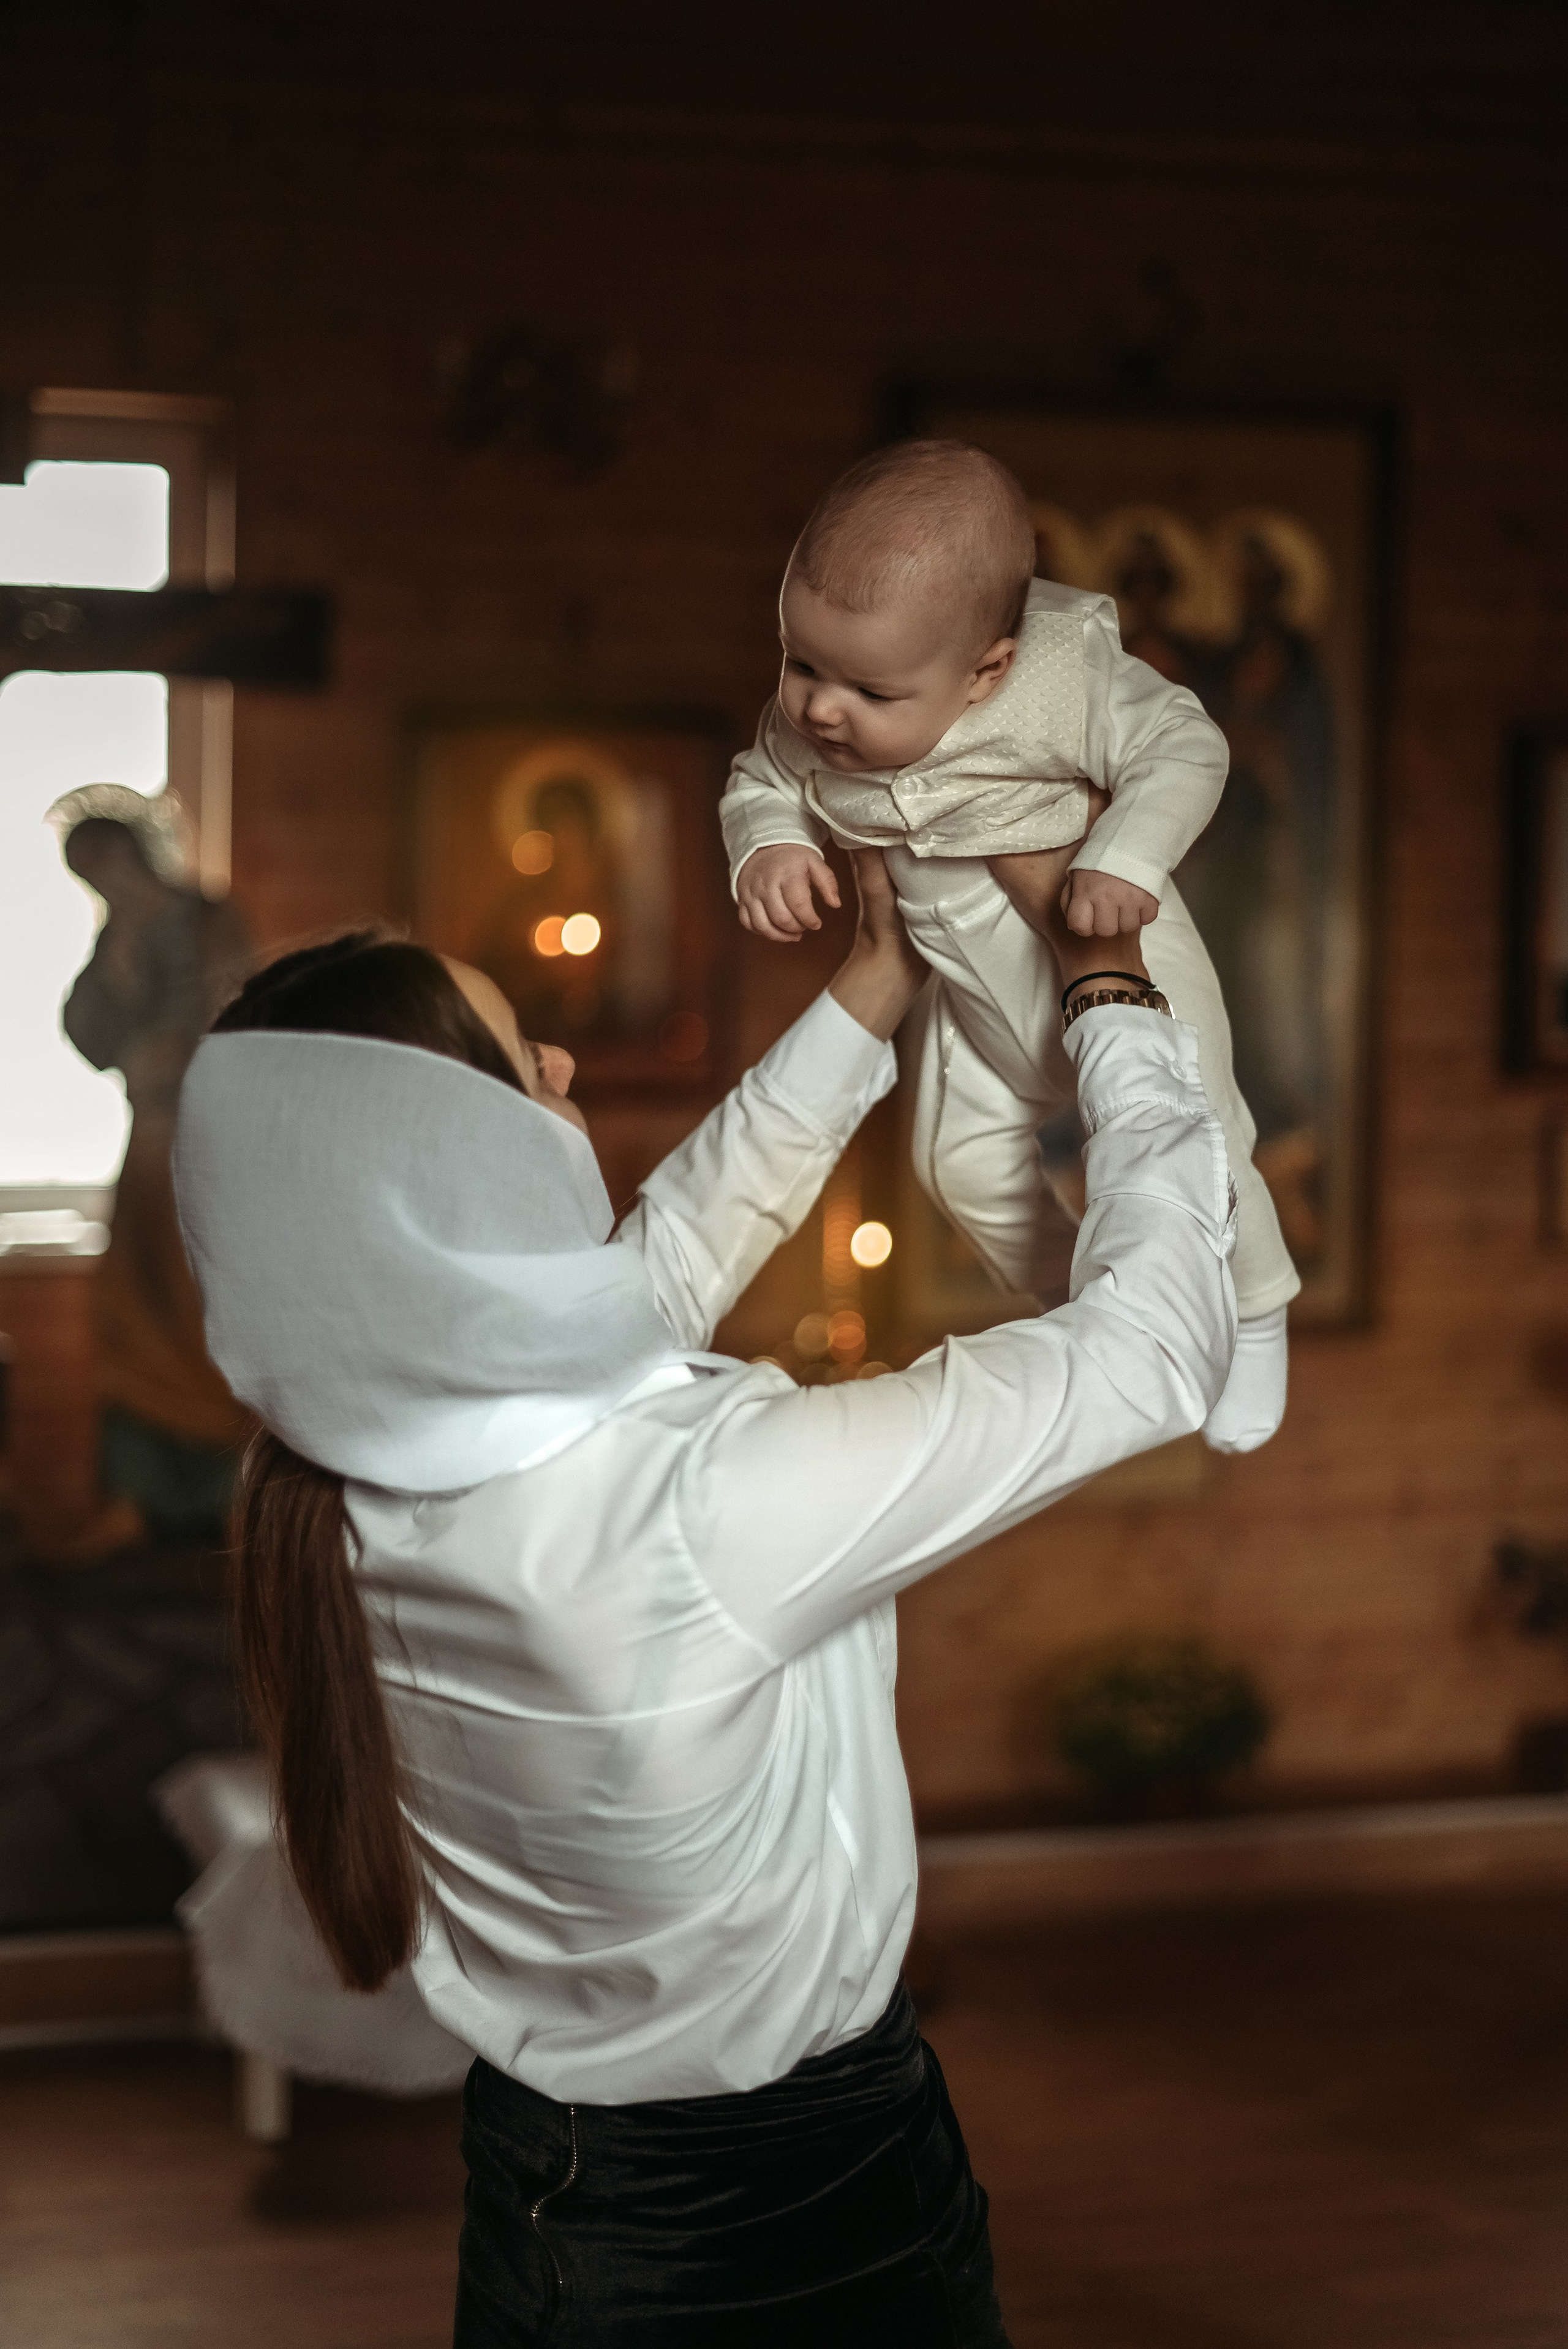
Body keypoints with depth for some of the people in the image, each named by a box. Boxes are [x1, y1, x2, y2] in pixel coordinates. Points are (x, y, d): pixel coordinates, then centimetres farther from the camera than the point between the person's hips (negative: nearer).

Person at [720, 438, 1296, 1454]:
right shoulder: (806, 725, -21)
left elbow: (1184, 747, -26)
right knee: (966, 1163, 17)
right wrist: (767, 849, -24)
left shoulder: (1068, 678, -34)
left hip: (1119, 965, -5)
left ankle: (1253, 1321, 36)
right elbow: (759, 784, -3)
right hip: (975, 999, 5)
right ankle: (1074, 1305, 48)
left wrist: (1126, 860, -40)